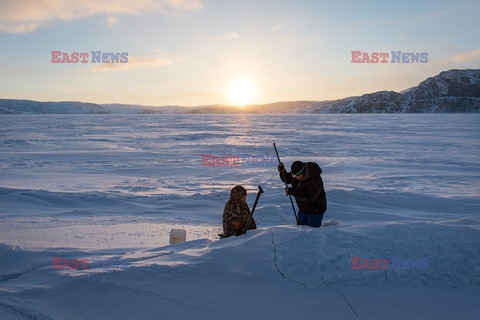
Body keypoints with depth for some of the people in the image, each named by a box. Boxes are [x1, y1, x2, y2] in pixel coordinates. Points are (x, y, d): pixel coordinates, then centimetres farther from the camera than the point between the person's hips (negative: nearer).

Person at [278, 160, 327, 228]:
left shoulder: (315, 180, -32)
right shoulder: (294, 175, -10)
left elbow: (309, 198, -34)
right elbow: (287, 179, 9)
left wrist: (292, 192, -36)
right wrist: (282, 171, -13)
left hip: (315, 210, -7)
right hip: (303, 209, 7)